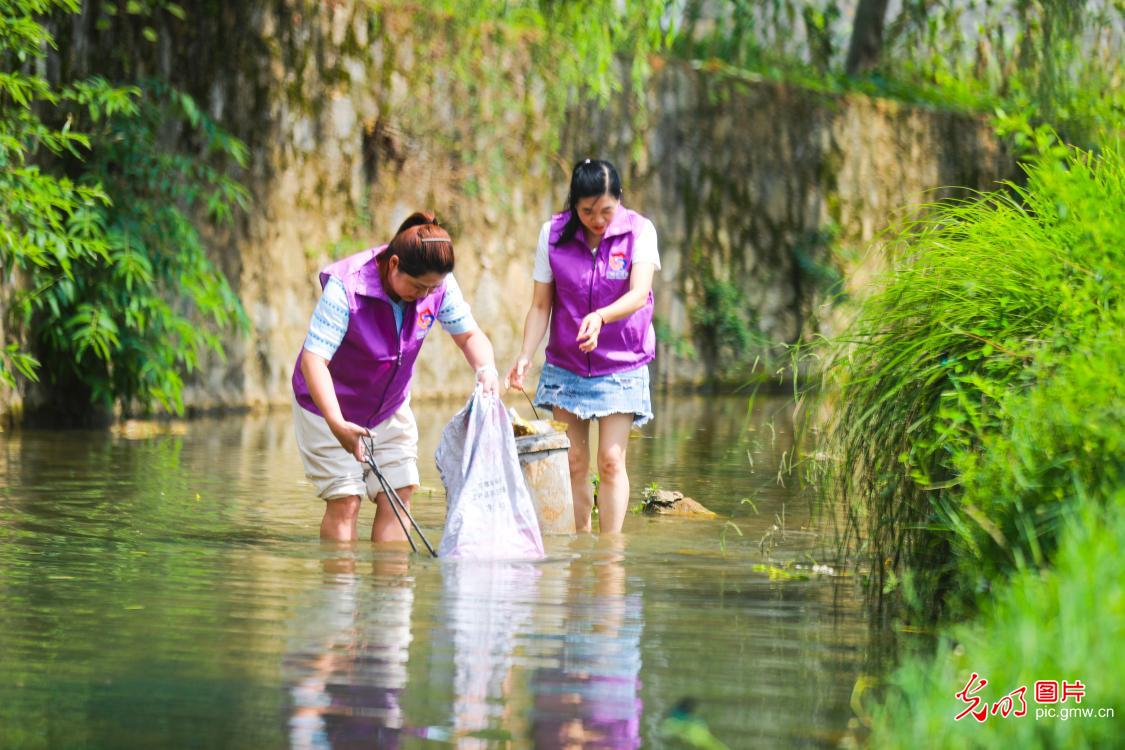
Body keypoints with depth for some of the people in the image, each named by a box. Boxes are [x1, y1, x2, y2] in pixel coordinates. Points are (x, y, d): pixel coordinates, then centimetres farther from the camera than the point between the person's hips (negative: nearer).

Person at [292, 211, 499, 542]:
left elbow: (469, 334, -2)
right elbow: (313, 358, -34)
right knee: (344, 500, -12)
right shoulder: (345, 287, -31)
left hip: (391, 409, 5)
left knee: (397, 495, -2)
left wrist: (485, 369, -26)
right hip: (329, 407, -5)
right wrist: (337, 424, -46)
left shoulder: (439, 285, -16)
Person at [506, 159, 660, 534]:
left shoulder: (638, 231, -10)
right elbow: (541, 305, -1)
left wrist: (599, 317, -41)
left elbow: (639, 294, -22)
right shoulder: (553, 234, -5)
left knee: (611, 460, -9)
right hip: (565, 365, 2)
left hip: (621, 365, -2)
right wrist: (525, 356, -14)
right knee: (573, 461, 2)